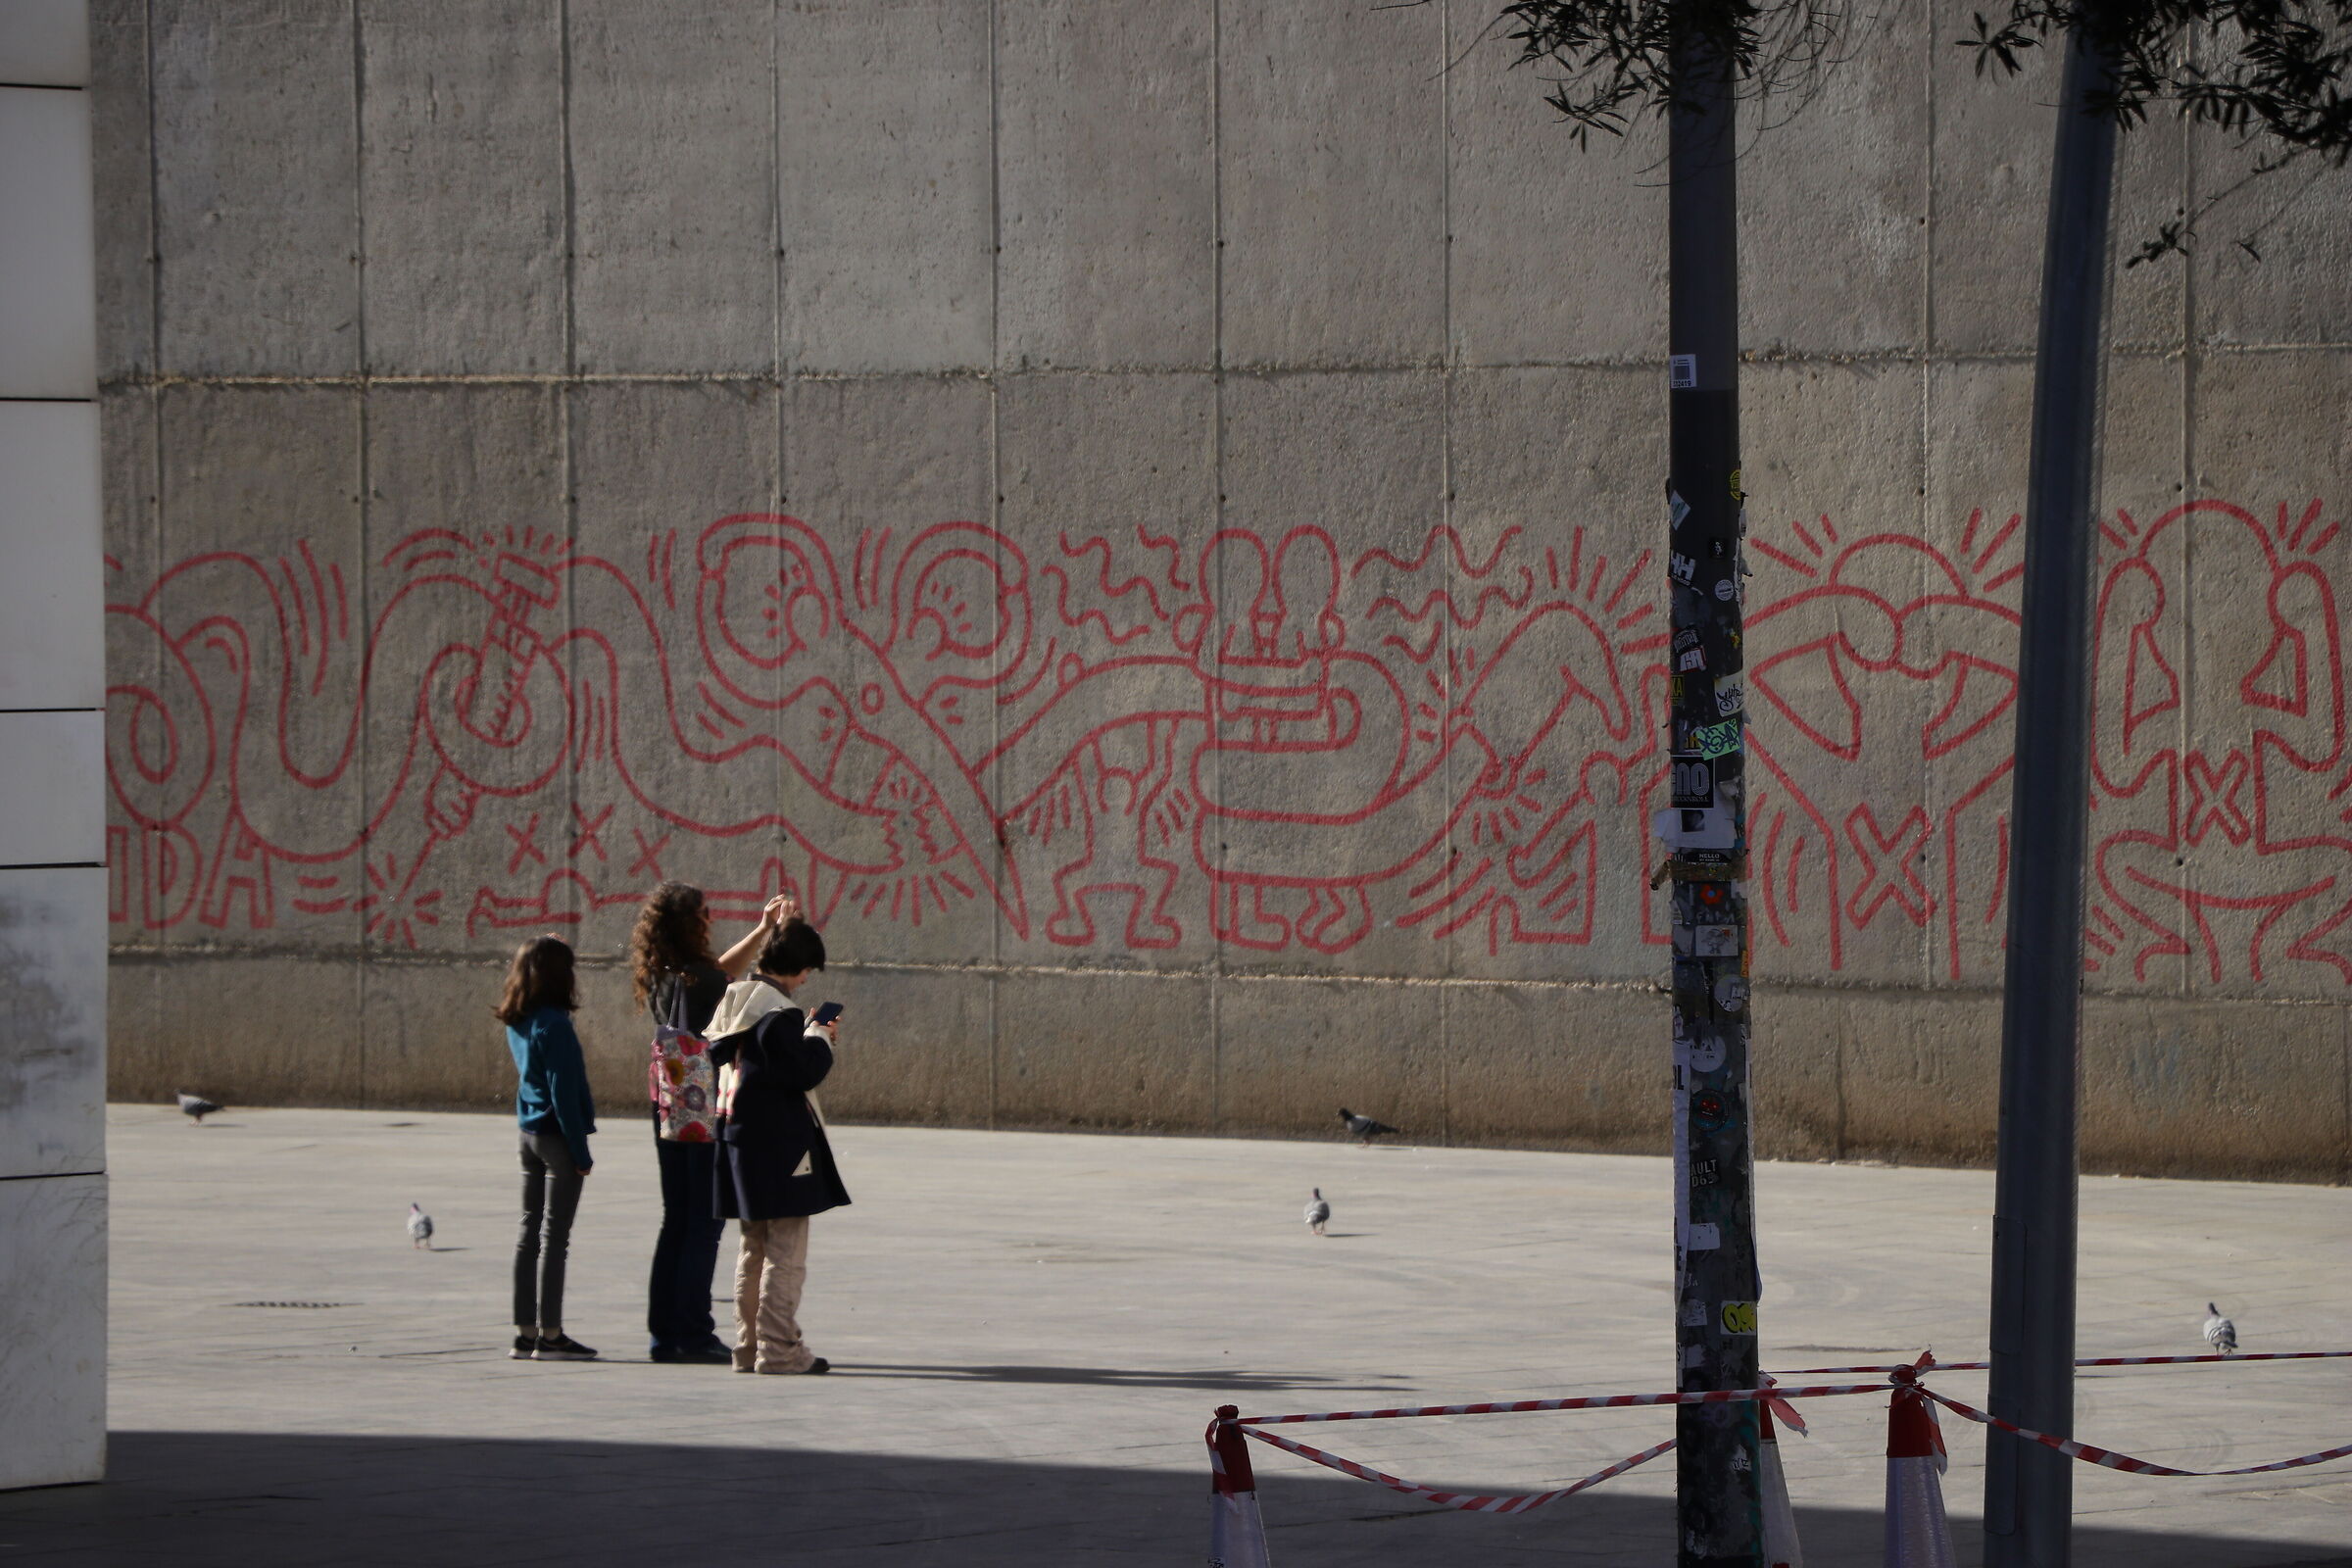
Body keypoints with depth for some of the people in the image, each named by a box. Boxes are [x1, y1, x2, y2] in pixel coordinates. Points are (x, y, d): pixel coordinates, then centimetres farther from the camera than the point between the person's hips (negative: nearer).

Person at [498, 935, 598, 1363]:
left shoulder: (518, 1024, 7)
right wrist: (580, 1152, -14)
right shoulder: (553, 1024, -17)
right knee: (554, 1236, -5)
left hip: (529, 1132, 8)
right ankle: (549, 1335, -3)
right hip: (557, 1135, -8)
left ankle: (525, 1333, 13)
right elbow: (564, 1092, -17)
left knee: (530, 1233, 11)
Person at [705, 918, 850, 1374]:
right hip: (778, 1140, -9)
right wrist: (819, 1039, -2)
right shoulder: (778, 1012, -17)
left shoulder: (733, 1002, 10)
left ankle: (749, 1345, 17)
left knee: (754, 1248, 16)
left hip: (737, 1133, 9)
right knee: (786, 1250, -5)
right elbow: (804, 1071, -21)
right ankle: (778, 1348, -6)